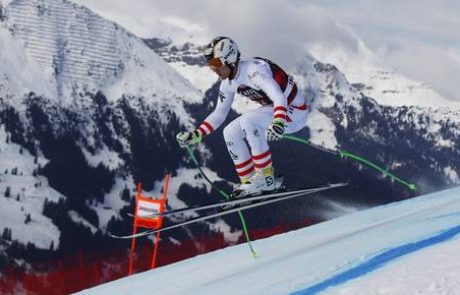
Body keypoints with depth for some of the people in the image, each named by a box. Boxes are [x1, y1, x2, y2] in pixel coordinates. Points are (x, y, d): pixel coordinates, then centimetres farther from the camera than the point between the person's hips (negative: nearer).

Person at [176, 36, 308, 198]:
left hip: (294, 112, -9)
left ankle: (266, 177, -21)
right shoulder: (228, 83, -1)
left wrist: (278, 123, -58)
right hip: (272, 110, 9)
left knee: (248, 121, -30)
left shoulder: (254, 70, -28)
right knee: (230, 133, -4)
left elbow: (279, 98, -40)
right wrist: (197, 135, 0)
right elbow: (219, 114, 10)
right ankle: (249, 182, 0)